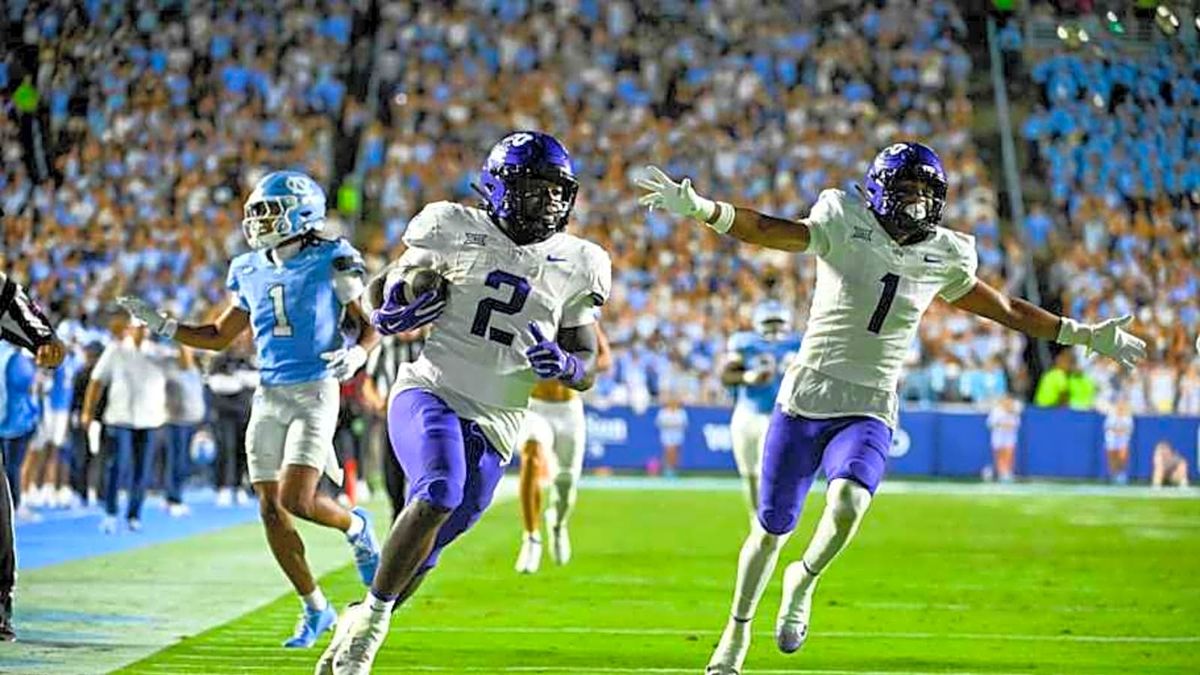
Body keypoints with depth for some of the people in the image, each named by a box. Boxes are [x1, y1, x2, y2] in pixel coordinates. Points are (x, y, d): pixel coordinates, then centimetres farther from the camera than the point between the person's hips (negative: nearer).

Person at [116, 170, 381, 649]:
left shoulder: (331, 262, -6)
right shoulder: (250, 271, 9)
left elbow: (368, 326, -1)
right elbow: (220, 336, 20)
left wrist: (356, 354, -23)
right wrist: (161, 325, 10)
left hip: (315, 393, -6)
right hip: (268, 397, 6)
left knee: (295, 500, -18)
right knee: (270, 509, 1)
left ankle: (355, 526, 15)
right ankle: (315, 609, 13)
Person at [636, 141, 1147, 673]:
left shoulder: (942, 258, 4)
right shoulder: (844, 228, -6)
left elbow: (1006, 310, 15)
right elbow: (767, 230, -15)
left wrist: (1086, 337, 17)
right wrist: (697, 209, -31)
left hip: (868, 414, 1)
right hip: (804, 402, -1)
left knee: (847, 507, -28)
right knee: (772, 529, 9)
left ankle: (803, 580, 3)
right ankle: (737, 631, 33)